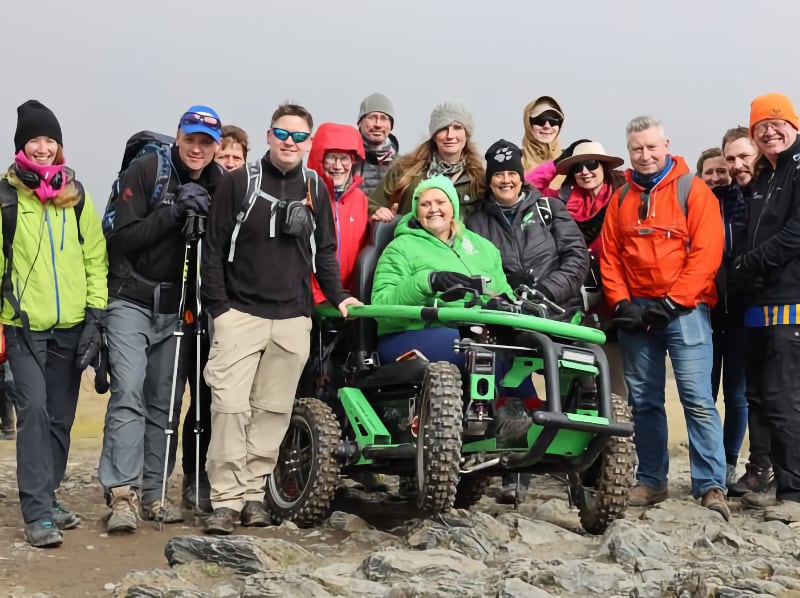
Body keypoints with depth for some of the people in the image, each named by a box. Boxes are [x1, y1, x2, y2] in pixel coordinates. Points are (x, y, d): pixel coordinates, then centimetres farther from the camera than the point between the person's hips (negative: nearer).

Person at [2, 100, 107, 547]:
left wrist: (96, 317, 0)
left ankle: (48, 498, 24)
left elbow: (96, 258, 8)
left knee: (60, 418, 10)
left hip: (71, 327, 3)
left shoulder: (77, 196, 8)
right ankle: (38, 513, -10)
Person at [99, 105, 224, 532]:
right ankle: (122, 494, -16)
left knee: (164, 402, 7)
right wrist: (173, 212, -21)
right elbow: (121, 237, -14)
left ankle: (153, 493, 15)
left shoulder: (218, 185, 7)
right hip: (132, 301, -4)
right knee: (128, 392, -16)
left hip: (176, 308, 5)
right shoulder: (145, 170, -6)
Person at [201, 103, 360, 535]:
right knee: (230, 406, -9)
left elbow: (325, 251, 18)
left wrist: (338, 297, 6)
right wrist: (218, 305, -5)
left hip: (293, 320, 3)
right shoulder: (240, 182, 3)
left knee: (274, 410, 5)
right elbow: (214, 247, 1)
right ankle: (227, 498, -4)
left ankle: (254, 491, 14)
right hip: (240, 314, -3)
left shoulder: (315, 189, 12)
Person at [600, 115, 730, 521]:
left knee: (697, 399, -11)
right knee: (644, 401, 9)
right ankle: (651, 480, 17)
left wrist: (673, 302, -13)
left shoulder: (693, 190, 0)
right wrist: (621, 303, -3)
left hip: (683, 309, -4)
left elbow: (707, 252, -8)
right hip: (635, 312, 5)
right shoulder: (620, 199, 13)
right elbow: (609, 257, 11)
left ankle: (711, 485, -7)